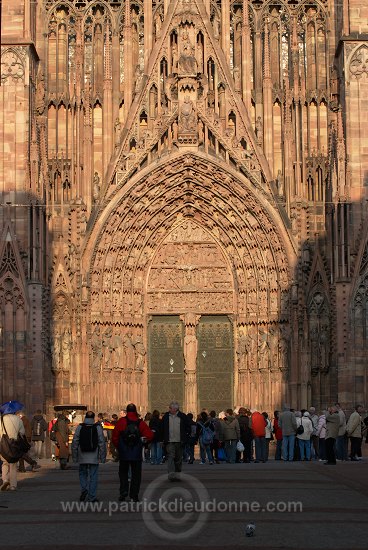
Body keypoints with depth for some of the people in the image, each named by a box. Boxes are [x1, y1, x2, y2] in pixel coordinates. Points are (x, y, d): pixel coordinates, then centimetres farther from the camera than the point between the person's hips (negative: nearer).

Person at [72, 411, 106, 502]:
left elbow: (75, 443, 0)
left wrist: (74, 456, 8)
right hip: (94, 457, -1)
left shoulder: (79, 427, -1)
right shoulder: (97, 427, -3)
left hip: (82, 457, 1)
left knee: (83, 474, 17)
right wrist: (103, 457, 2)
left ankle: (84, 489, -5)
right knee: (93, 476, 4)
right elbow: (102, 443, -4)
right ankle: (91, 497, 3)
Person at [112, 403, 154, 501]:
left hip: (123, 453, 0)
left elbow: (114, 437, -7)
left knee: (123, 472, 15)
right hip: (137, 454, 0)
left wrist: (118, 447, 7)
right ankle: (134, 496, 7)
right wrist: (143, 441, 10)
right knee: (136, 474, 9)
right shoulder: (140, 422, -4)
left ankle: (123, 492, 1)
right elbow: (150, 435, -8)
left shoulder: (121, 421, -6)